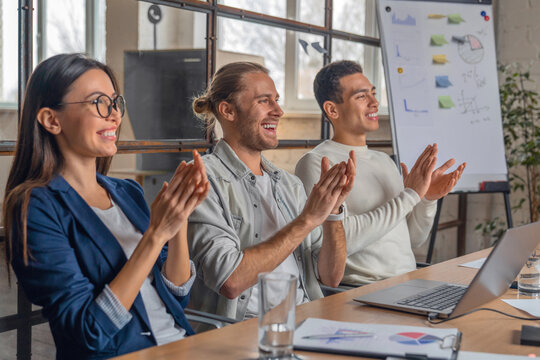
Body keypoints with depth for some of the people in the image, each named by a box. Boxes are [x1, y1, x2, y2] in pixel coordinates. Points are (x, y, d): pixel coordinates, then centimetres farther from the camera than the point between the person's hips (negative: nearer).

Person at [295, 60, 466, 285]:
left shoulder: (384, 160, 17)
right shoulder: (316, 163, -6)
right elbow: (341, 240, -19)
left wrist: (428, 199, 0)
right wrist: (409, 195, -14)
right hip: (364, 291, -7)